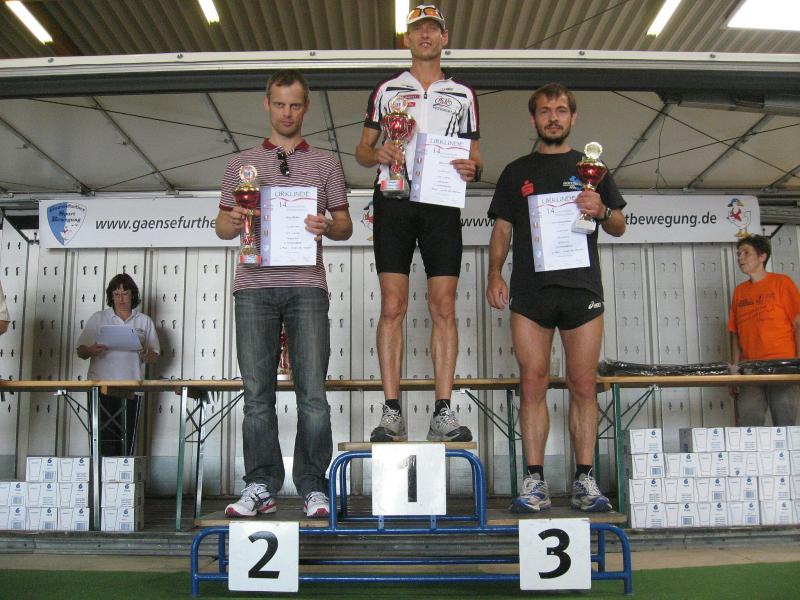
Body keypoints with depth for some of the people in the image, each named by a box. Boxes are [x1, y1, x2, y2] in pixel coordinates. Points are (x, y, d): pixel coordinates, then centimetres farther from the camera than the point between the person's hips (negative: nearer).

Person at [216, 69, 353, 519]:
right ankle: (261, 487, 6)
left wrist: (328, 226, -9)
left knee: (313, 393, -6)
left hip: (306, 285, -1)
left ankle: (314, 488, 2)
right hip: (254, 286, 1)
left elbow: (345, 225, 14)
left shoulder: (325, 165, 17)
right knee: (258, 393, -1)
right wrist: (234, 221, -6)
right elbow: (222, 226, 17)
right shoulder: (242, 164, 19)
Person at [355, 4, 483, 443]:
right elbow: (362, 150, 15)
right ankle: (392, 412, -4)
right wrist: (377, 154, -9)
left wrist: (472, 168, -7)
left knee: (444, 307, -5)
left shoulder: (463, 95, 18)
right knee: (392, 306, -6)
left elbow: (475, 156, 17)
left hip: (442, 204, 1)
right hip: (393, 202, 0)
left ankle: (443, 413, -3)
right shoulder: (386, 90, 16)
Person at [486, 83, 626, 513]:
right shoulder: (517, 172, 17)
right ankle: (535, 482, 0)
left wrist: (602, 211, -8)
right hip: (530, 289, 0)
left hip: (582, 288, 0)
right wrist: (494, 274, -3)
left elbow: (619, 226, 15)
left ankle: (584, 481, 5)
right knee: (533, 385, -4)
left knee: (583, 386, -1)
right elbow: (502, 229, 13)